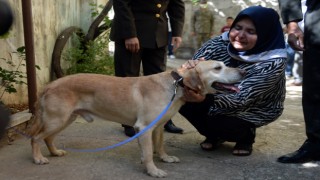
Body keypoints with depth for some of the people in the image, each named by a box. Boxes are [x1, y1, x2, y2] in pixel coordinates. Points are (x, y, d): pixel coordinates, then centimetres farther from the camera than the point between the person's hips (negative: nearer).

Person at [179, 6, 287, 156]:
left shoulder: (273, 62, -29)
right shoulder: (219, 44, -17)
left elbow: (242, 99, -34)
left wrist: (205, 98, -51)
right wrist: (191, 68, -41)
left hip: (253, 109, -4)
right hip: (218, 100, 4)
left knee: (221, 123, -31)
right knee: (183, 97, -19)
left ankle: (246, 135, 5)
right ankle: (215, 135, 8)